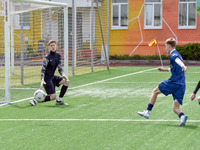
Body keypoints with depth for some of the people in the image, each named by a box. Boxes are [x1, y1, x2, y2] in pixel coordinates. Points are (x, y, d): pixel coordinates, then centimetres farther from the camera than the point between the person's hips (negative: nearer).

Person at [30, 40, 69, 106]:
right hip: (47, 78, -7)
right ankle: (35, 101, -3)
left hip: (52, 77, 7)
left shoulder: (58, 56, 4)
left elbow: (59, 67, -4)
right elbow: (43, 69, -25)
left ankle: (59, 101, 3)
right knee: (53, 97, -12)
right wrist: (42, 80, -39)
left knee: (66, 81, -8)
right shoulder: (47, 57, -17)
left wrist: (62, 74, -25)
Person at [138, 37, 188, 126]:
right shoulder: (177, 55, 25)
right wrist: (165, 70, 44)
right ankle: (182, 116, -26)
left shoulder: (173, 54, -4)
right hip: (181, 85, 8)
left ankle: (147, 112, 16)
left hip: (173, 82, -8)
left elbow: (177, 59, -29)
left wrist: (183, 66, -49)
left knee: (155, 91, 14)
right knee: (175, 108, 4)